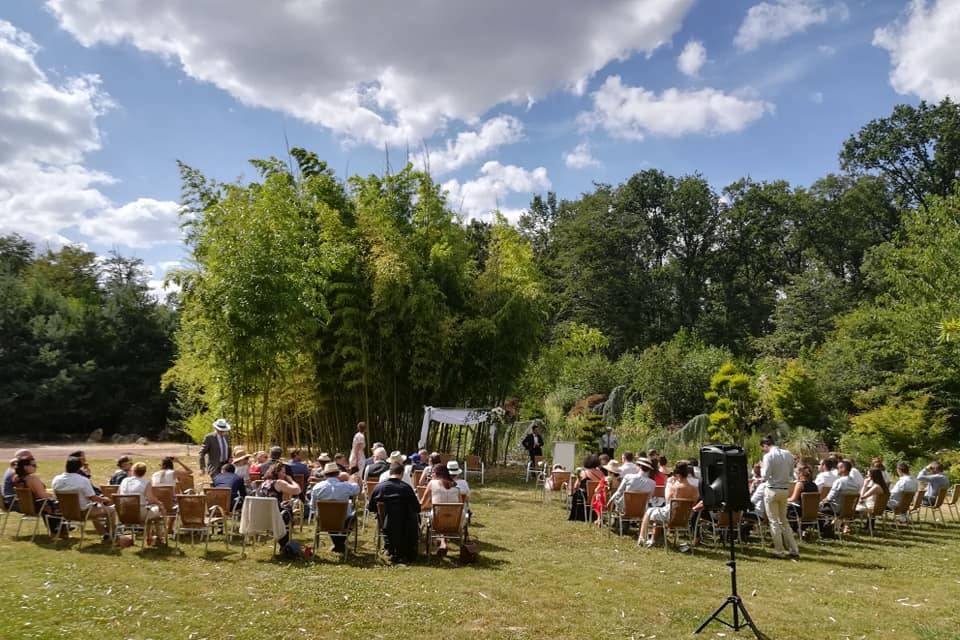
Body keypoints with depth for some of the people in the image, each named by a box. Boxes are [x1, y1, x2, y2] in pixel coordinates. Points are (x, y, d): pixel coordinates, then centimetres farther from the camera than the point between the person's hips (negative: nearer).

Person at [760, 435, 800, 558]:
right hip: (785, 490, 6)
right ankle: (794, 549, 18)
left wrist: (762, 467, 1)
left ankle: (779, 551, 8)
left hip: (772, 491, -6)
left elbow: (765, 476, -16)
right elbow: (791, 473, 12)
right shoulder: (788, 454, 4)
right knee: (784, 521, 18)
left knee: (774, 521, 4)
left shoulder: (768, 456, -15)